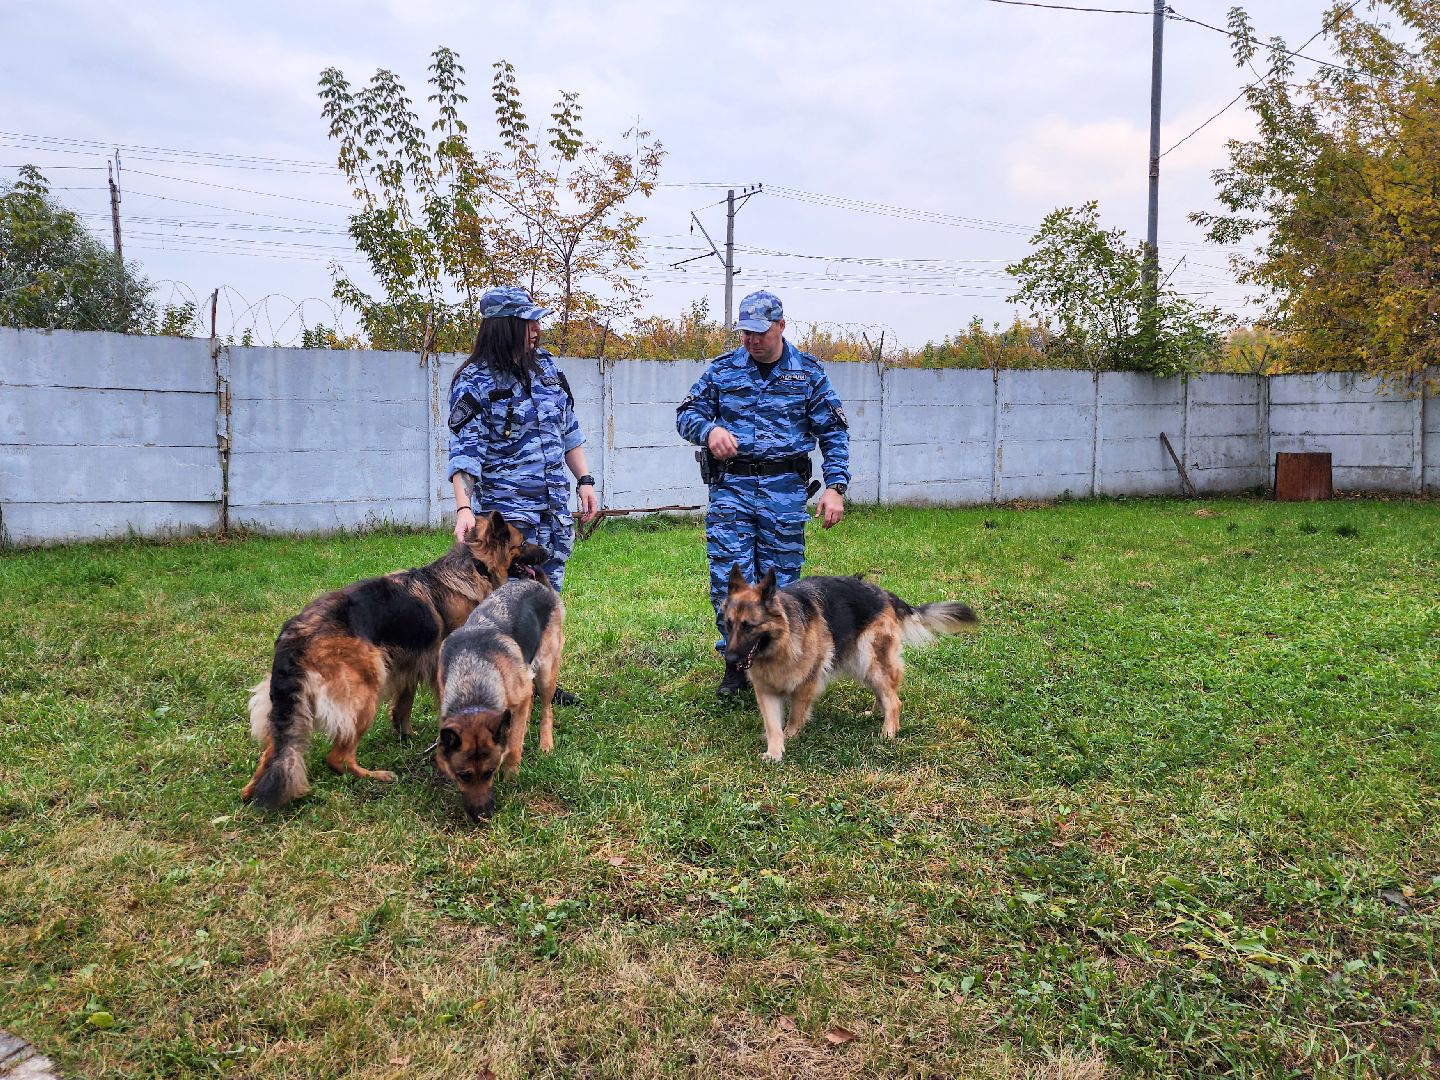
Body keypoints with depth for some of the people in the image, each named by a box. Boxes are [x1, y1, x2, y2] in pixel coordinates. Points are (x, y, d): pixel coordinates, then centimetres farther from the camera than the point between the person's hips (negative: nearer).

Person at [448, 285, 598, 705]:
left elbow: (569, 429, 16)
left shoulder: (545, 366, 9)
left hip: (556, 504, 7)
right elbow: (465, 450, -14)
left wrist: (584, 481, 11)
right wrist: (463, 508, -24)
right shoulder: (475, 382, -10)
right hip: (508, 508, -6)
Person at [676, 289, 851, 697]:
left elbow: (834, 433, 7)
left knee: (780, 581, 5)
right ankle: (736, 663, 9)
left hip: (785, 491, 0)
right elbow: (685, 414, 8)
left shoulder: (808, 372, 6)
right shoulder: (723, 369, 7)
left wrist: (835, 487, -4)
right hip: (730, 487, 1)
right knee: (729, 578, -5)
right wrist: (708, 429, -15)